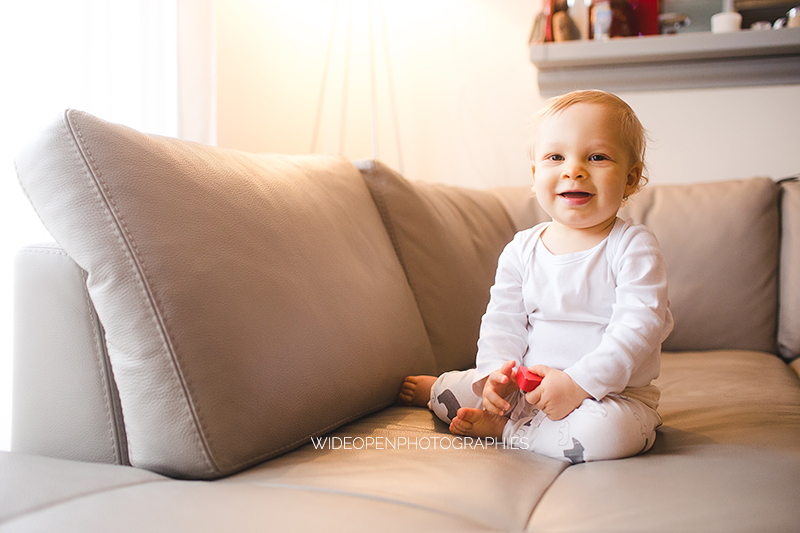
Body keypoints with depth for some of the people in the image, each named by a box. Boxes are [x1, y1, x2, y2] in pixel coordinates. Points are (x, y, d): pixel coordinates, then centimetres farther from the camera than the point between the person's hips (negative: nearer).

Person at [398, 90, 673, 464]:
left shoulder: (634, 247, -11)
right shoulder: (521, 250, 2)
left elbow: (638, 327, -20)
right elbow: (502, 323, 5)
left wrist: (578, 383, -29)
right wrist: (497, 373, -15)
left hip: (614, 393, -4)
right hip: (530, 386, 4)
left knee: (608, 432, -35)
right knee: (463, 388, -8)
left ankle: (504, 429, -14)